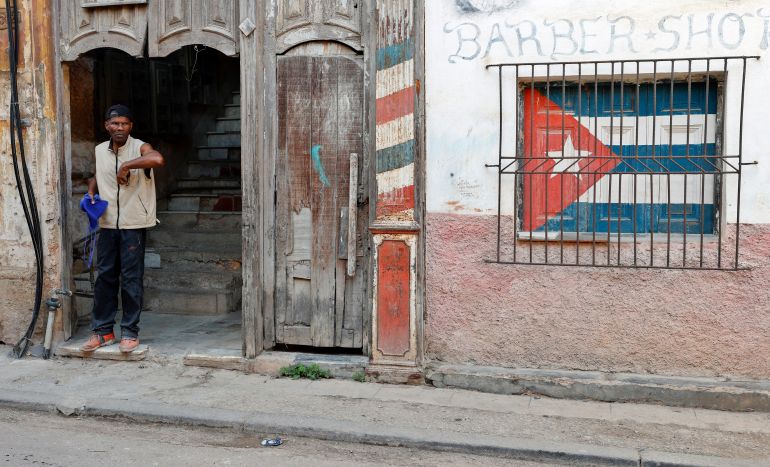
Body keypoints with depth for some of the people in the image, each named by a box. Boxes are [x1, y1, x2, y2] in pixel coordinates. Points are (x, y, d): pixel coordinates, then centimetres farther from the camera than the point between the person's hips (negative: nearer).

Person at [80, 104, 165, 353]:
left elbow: (158, 159, -32)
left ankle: (130, 332, 11)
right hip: (107, 223, 5)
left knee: (131, 279, 0)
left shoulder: (139, 148, -8)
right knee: (104, 277, 9)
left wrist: (126, 166, -26)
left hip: (134, 223, -5)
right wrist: (91, 191, 7)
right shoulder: (100, 151, 8)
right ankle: (102, 331, 20)